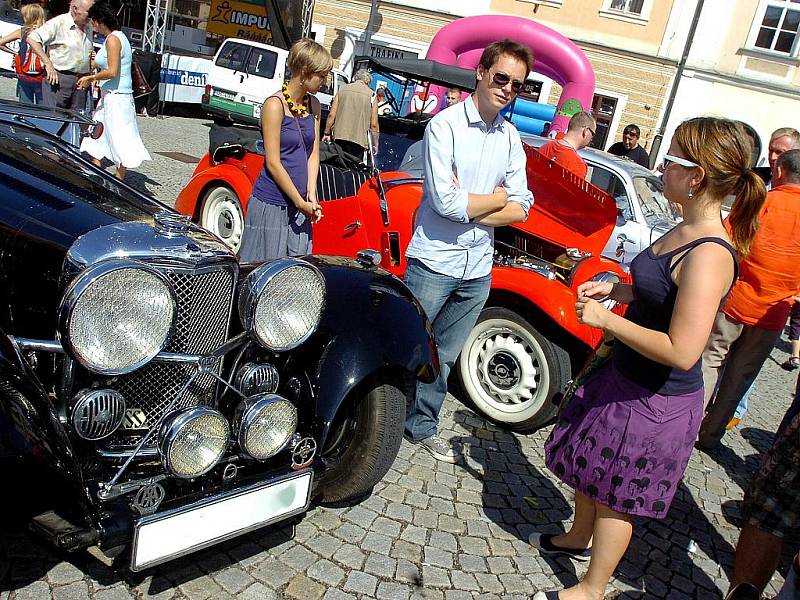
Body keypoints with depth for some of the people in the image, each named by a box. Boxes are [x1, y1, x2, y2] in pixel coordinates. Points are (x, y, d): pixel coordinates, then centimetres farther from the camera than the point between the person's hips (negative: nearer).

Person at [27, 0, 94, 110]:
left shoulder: (89, 26, 14)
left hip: (81, 80, 6)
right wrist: (48, 64, -18)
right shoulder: (58, 23, -8)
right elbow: (32, 39, -13)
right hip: (58, 78, -6)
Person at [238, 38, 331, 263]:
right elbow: (273, 163, -14)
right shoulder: (275, 105, -12)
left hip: (300, 204, 7)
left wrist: (311, 195, -5)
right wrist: (301, 203, -12)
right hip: (271, 204, -6)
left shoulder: (313, 105, 10)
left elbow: (313, 153, 8)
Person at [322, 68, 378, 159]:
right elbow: (374, 124, 0)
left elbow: (331, 114, 6)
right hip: (359, 139, -2)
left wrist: (327, 133, 15)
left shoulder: (343, 89, 10)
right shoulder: (371, 95, 4)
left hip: (339, 136, 2)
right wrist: (375, 144, 9)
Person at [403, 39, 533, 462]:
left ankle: (422, 426, 32)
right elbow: (445, 201, -20)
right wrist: (498, 197, -6)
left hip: (478, 269, 6)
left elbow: (521, 209, 2)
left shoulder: (511, 138, 8)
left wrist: (468, 206, -12)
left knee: (444, 357, 17)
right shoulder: (445, 125, -10)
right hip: (434, 263, -5)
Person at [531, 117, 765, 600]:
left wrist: (606, 320, -24)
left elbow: (681, 351, -32)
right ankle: (579, 539, 52)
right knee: (591, 470, 26)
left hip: (656, 401, -9)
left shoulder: (709, 255, -29)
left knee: (615, 497, 11)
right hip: (626, 376, 9)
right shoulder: (686, 231, 0)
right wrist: (615, 290, 0)